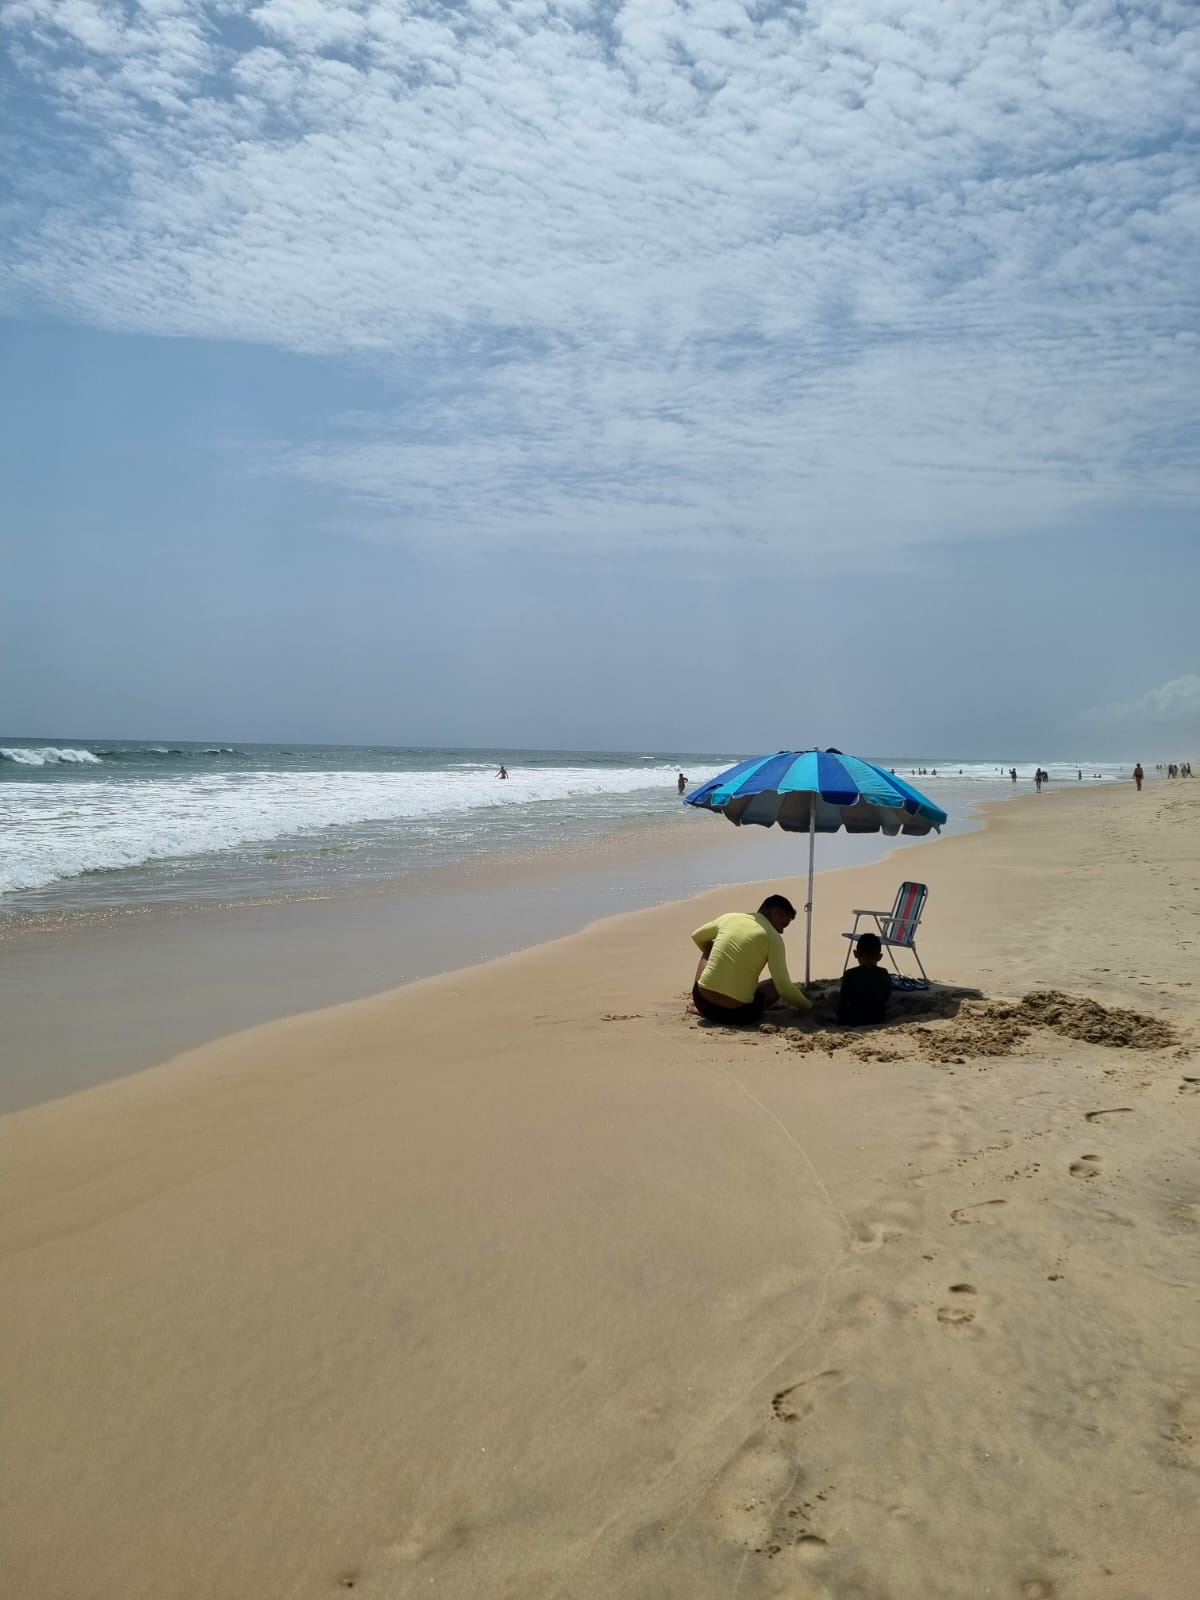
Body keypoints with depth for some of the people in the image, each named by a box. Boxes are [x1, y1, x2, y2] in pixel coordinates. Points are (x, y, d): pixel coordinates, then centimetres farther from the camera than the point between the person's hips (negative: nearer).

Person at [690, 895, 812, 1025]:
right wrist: (808, 1006, 10)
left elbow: (697, 937, 28)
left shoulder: (729, 917, 8)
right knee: (779, 984, 21)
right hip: (736, 1014, -4)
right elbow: (784, 987, -8)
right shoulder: (773, 937, -4)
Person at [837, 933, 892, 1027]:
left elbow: (843, 1001, -8)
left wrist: (841, 1019, 5)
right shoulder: (884, 974, -1)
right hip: (878, 1019, 5)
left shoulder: (850, 974, -12)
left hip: (854, 1020, -5)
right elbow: (887, 998, 11)